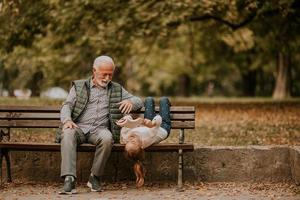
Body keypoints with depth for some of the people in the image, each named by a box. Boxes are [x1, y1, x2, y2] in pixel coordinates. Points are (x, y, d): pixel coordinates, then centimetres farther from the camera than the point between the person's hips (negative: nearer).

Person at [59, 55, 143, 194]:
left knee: (107, 138, -35)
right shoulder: (79, 86, 17)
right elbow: (67, 106, 6)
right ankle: (69, 179, -41)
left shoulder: (117, 89, 22)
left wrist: (130, 101, -7)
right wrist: (67, 120, -17)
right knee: (67, 134, -36)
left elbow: (139, 101, 19)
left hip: (100, 130, 1)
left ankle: (95, 177, -19)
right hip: (79, 128, -1)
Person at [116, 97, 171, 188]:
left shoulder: (124, 139, -43)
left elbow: (127, 118, -34)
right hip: (164, 128, -4)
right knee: (163, 99, 19)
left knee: (149, 99, 24)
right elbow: (158, 119, -55)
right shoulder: (147, 139, -55)